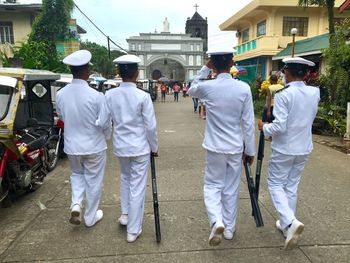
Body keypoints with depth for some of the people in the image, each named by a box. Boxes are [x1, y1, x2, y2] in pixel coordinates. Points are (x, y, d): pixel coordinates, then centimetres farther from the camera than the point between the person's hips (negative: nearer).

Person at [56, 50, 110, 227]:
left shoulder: (61, 94, -8)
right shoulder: (96, 95, -22)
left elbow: (61, 117, 8)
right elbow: (105, 123, -11)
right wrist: (104, 136, 10)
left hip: (71, 145, 4)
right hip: (94, 146, -3)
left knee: (77, 174, 28)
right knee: (93, 180, 14)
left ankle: (76, 205, 11)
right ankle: (91, 217, 29)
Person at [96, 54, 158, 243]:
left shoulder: (110, 95, -6)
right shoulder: (143, 96, -14)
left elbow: (102, 123, -4)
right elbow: (150, 126, -12)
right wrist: (154, 147, 2)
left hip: (120, 146, 4)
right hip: (140, 147, -4)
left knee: (125, 178, 29)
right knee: (137, 187, 7)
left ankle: (125, 214, 36)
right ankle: (133, 230, 18)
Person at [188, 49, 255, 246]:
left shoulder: (208, 87, -12)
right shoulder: (244, 88, -8)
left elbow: (191, 91, 14)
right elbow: (249, 123, -5)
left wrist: (205, 69, 8)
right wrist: (250, 150, 5)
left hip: (215, 147, -1)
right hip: (236, 148, 2)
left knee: (213, 186, 15)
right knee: (232, 188, 15)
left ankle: (217, 221, -7)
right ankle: (229, 228, 29)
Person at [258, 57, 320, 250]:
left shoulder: (283, 95, -19)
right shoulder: (315, 93, -1)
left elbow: (279, 127, -22)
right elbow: (309, 118, 9)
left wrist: (264, 128, -5)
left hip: (284, 149, -6)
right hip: (304, 148, 6)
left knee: (275, 184, 10)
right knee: (291, 186, 17)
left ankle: (290, 221, -8)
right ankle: (286, 224, 28)